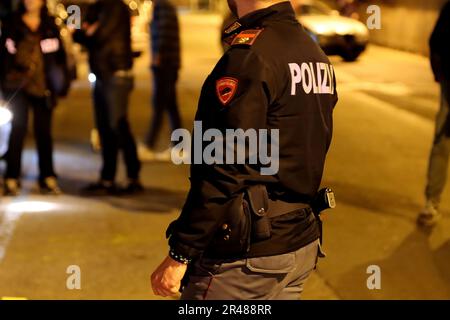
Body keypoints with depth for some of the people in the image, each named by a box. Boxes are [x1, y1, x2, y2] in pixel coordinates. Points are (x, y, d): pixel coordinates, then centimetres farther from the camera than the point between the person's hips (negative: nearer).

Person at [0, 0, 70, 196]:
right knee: (18, 130, -2)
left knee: (44, 132, 6)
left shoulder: (50, 25, 10)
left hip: (43, 87, 1)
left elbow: (60, 55, 7)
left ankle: (48, 179, 11)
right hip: (18, 86, -1)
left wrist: (62, 82, -3)